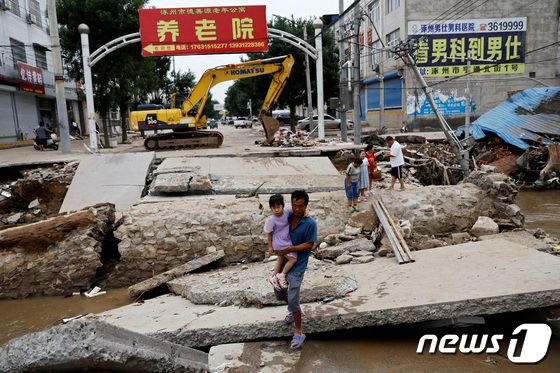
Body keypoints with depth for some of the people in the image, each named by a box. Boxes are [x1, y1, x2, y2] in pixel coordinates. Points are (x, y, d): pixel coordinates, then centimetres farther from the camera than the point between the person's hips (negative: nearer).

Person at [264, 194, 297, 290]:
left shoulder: (287, 211, -15)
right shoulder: (271, 220, -24)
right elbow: (269, 234, -12)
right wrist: (270, 246, -3)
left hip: (287, 241, 7)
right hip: (281, 244, -7)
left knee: (280, 259, 23)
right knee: (293, 258, -8)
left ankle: (274, 277, 41)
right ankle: (282, 275, 8)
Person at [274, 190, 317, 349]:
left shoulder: (310, 224, -16)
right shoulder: (288, 217, -1)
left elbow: (309, 245, -14)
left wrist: (290, 249, -21)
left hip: (297, 266, -6)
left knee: (292, 300, -7)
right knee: (279, 292, 20)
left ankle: (298, 332, 10)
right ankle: (295, 311, 48)